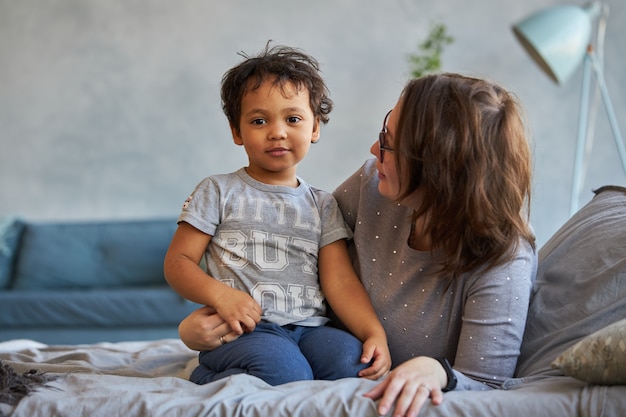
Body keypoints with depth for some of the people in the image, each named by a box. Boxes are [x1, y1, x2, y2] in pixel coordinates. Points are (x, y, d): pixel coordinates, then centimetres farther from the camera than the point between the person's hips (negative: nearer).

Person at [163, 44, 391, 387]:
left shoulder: (322, 204, 18)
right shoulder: (219, 191, 8)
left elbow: (340, 280, 9)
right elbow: (177, 262, 4)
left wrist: (375, 333, -8)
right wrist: (219, 294, -16)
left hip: (309, 328, 5)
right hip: (242, 331, -4)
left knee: (356, 363, -26)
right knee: (285, 371, -35)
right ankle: (209, 380, -8)